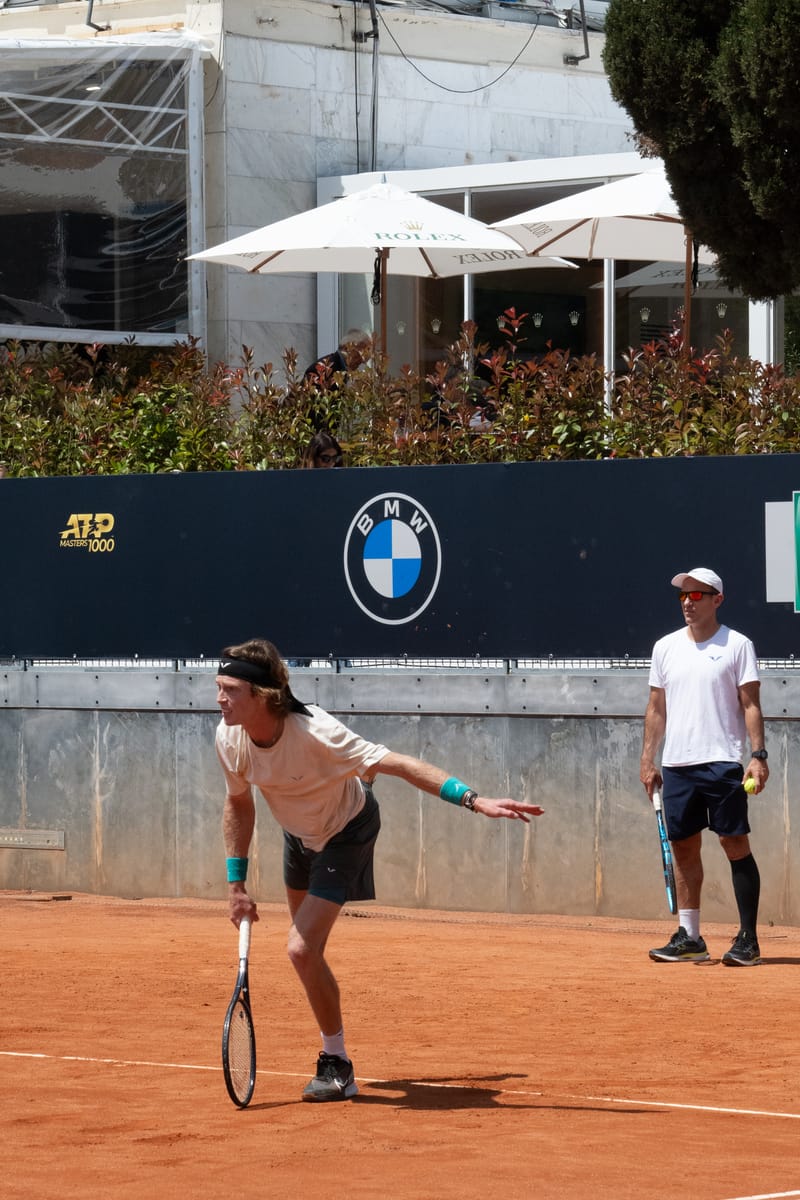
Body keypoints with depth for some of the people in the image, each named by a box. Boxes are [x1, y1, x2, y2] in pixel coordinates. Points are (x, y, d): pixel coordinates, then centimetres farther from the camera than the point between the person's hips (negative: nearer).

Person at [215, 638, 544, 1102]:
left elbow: (400, 764, -41)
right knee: (308, 950, 20)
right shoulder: (229, 738, -22)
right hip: (299, 833, 6)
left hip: (346, 833, -6)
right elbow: (239, 805, -2)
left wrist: (474, 800, -50)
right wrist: (237, 885, -3)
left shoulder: (315, 732, -39)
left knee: (303, 950, -18)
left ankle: (338, 1067, -3)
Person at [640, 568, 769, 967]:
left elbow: (750, 705, -4)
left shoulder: (737, 646, 0)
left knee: (736, 844, -7)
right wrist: (647, 759, 9)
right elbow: (657, 708, 15)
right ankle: (689, 937, 12)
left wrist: (758, 754, -13)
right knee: (684, 847, 6)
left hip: (722, 763, -5)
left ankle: (748, 939, -4)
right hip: (676, 765, 5)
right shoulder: (666, 648, 12)